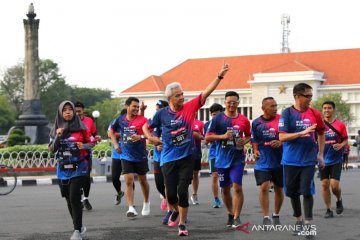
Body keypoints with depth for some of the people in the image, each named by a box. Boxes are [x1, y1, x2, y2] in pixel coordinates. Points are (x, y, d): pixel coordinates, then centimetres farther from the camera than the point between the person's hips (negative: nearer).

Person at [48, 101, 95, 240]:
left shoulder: (81, 127, -3)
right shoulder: (56, 129, 4)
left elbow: (91, 143, 3)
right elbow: (51, 149, 1)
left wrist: (84, 146, -18)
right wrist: (57, 137, -15)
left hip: (78, 168, -4)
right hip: (63, 169, 4)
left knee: (75, 198, -13)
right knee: (69, 200, 10)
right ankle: (79, 226, 27)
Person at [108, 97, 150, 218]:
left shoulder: (142, 120, -9)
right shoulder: (120, 119, 1)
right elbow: (111, 130, 18)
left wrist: (141, 137, -33)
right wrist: (115, 144, 8)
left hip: (141, 155, -1)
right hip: (126, 156, 1)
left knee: (142, 180, 14)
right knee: (128, 181, -9)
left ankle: (146, 203, 35)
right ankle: (131, 208, -11)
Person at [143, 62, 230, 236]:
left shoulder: (189, 108, -3)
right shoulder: (162, 114, -2)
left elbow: (206, 93, -10)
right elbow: (146, 127, 12)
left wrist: (220, 76, -18)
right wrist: (150, 137, -8)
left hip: (186, 157, 0)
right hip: (169, 159, 1)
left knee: (183, 191, -5)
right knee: (171, 193, 4)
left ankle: (182, 225, 7)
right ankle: (176, 211, 37)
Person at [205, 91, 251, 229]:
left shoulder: (243, 120, 2)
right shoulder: (217, 119, -4)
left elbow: (249, 136, 18)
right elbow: (207, 137, -4)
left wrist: (244, 141, -5)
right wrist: (223, 136, -18)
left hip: (238, 158, -1)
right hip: (222, 159, 1)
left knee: (237, 186, -13)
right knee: (225, 189, 11)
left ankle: (237, 217, -5)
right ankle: (230, 214, 31)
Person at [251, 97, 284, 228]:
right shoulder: (256, 123, 1)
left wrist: (281, 142, -20)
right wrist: (255, 150, -6)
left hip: (279, 160, 0)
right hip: (263, 161, 0)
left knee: (279, 188, 11)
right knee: (264, 187, -11)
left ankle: (276, 215, 29)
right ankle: (266, 217, -4)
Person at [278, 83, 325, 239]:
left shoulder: (314, 114, 1)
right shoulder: (287, 113, -6)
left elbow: (321, 134, 14)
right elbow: (282, 137, -12)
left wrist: (320, 154, 8)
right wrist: (302, 133, -22)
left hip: (309, 160, 0)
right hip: (291, 160, 0)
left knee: (307, 192, -6)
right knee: (292, 192, 9)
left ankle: (308, 224, 3)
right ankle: (298, 220, 27)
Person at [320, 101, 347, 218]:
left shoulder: (340, 125, -2)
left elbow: (345, 140, 4)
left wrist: (341, 145, -16)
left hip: (336, 159, -2)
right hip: (323, 159, 2)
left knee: (334, 184, -11)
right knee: (324, 185, 0)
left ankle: (339, 200, 21)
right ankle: (328, 210, 12)